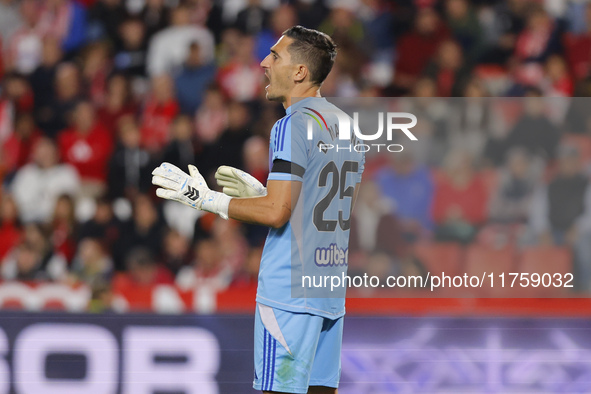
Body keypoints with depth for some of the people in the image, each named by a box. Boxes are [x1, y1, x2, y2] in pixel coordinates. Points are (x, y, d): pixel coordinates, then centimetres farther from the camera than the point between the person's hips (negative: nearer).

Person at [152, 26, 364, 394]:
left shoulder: (294, 125, -13)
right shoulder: (346, 125, 15)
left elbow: (276, 212, -19)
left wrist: (208, 199, -10)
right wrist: (261, 192, 22)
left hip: (289, 291, -9)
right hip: (331, 293, 9)